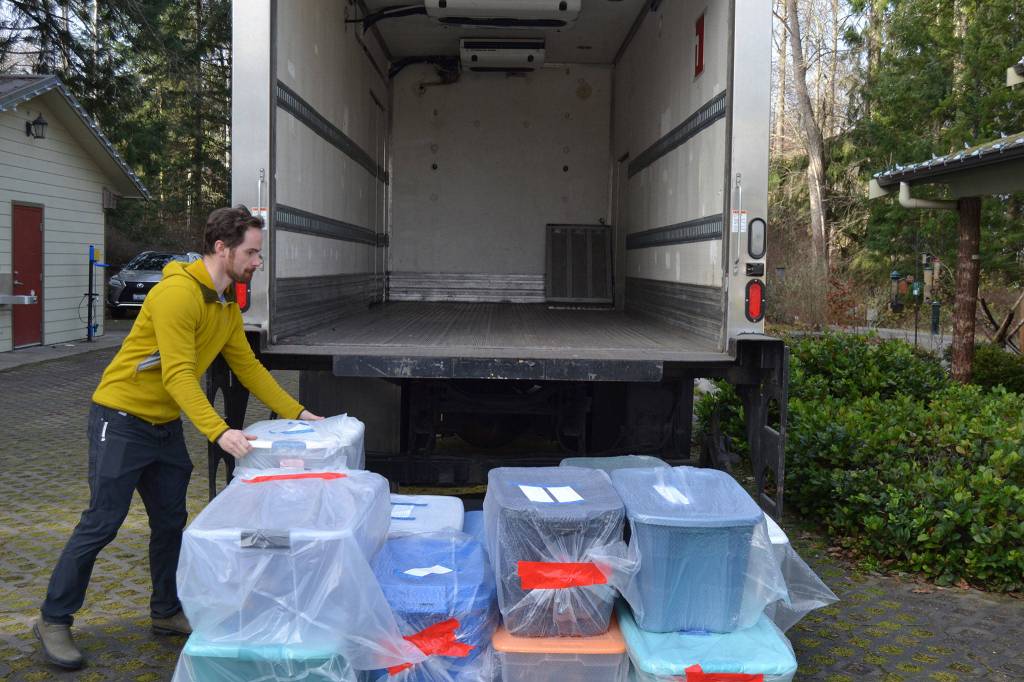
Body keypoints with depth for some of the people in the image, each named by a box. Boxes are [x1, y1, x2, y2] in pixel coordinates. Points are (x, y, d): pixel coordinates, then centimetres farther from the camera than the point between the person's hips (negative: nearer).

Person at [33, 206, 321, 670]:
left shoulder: (227, 306, 6)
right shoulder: (179, 293, -24)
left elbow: (248, 367, 11)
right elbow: (178, 374, -30)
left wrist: (296, 413, 7)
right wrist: (219, 431, -38)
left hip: (166, 425, 9)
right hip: (122, 419, -9)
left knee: (171, 522, 13)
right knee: (101, 524, -2)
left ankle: (167, 613, 28)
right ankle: (53, 620, 13)